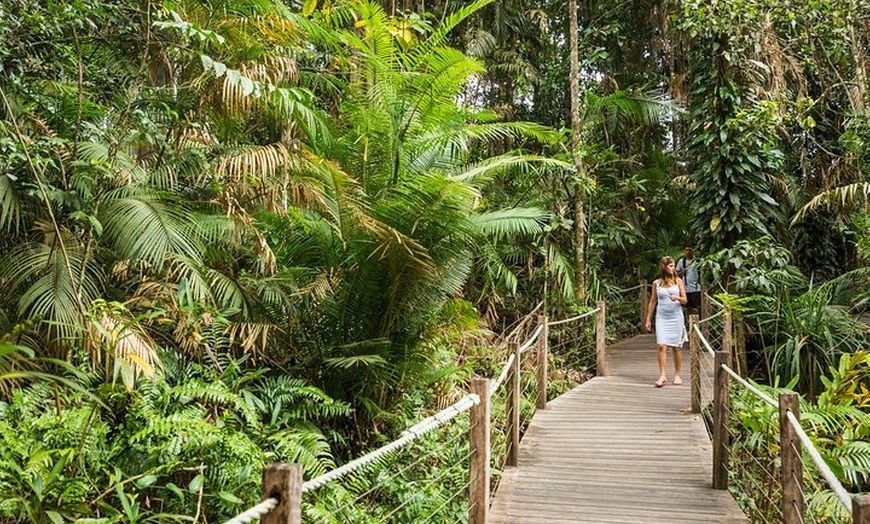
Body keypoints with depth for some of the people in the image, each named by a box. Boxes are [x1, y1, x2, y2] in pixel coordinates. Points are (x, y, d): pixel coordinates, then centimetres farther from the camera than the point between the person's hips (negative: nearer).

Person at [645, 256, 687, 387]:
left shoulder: (678, 281, 4)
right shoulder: (656, 283, 5)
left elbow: (685, 300, 4)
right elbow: (652, 302, 10)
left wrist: (677, 298, -19)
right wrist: (648, 320, 9)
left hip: (676, 317, 0)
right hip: (661, 318, 0)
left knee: (676, 347, 4)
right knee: (661, 346, -11)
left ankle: (677, 375, 16)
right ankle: (662, 376, -9)